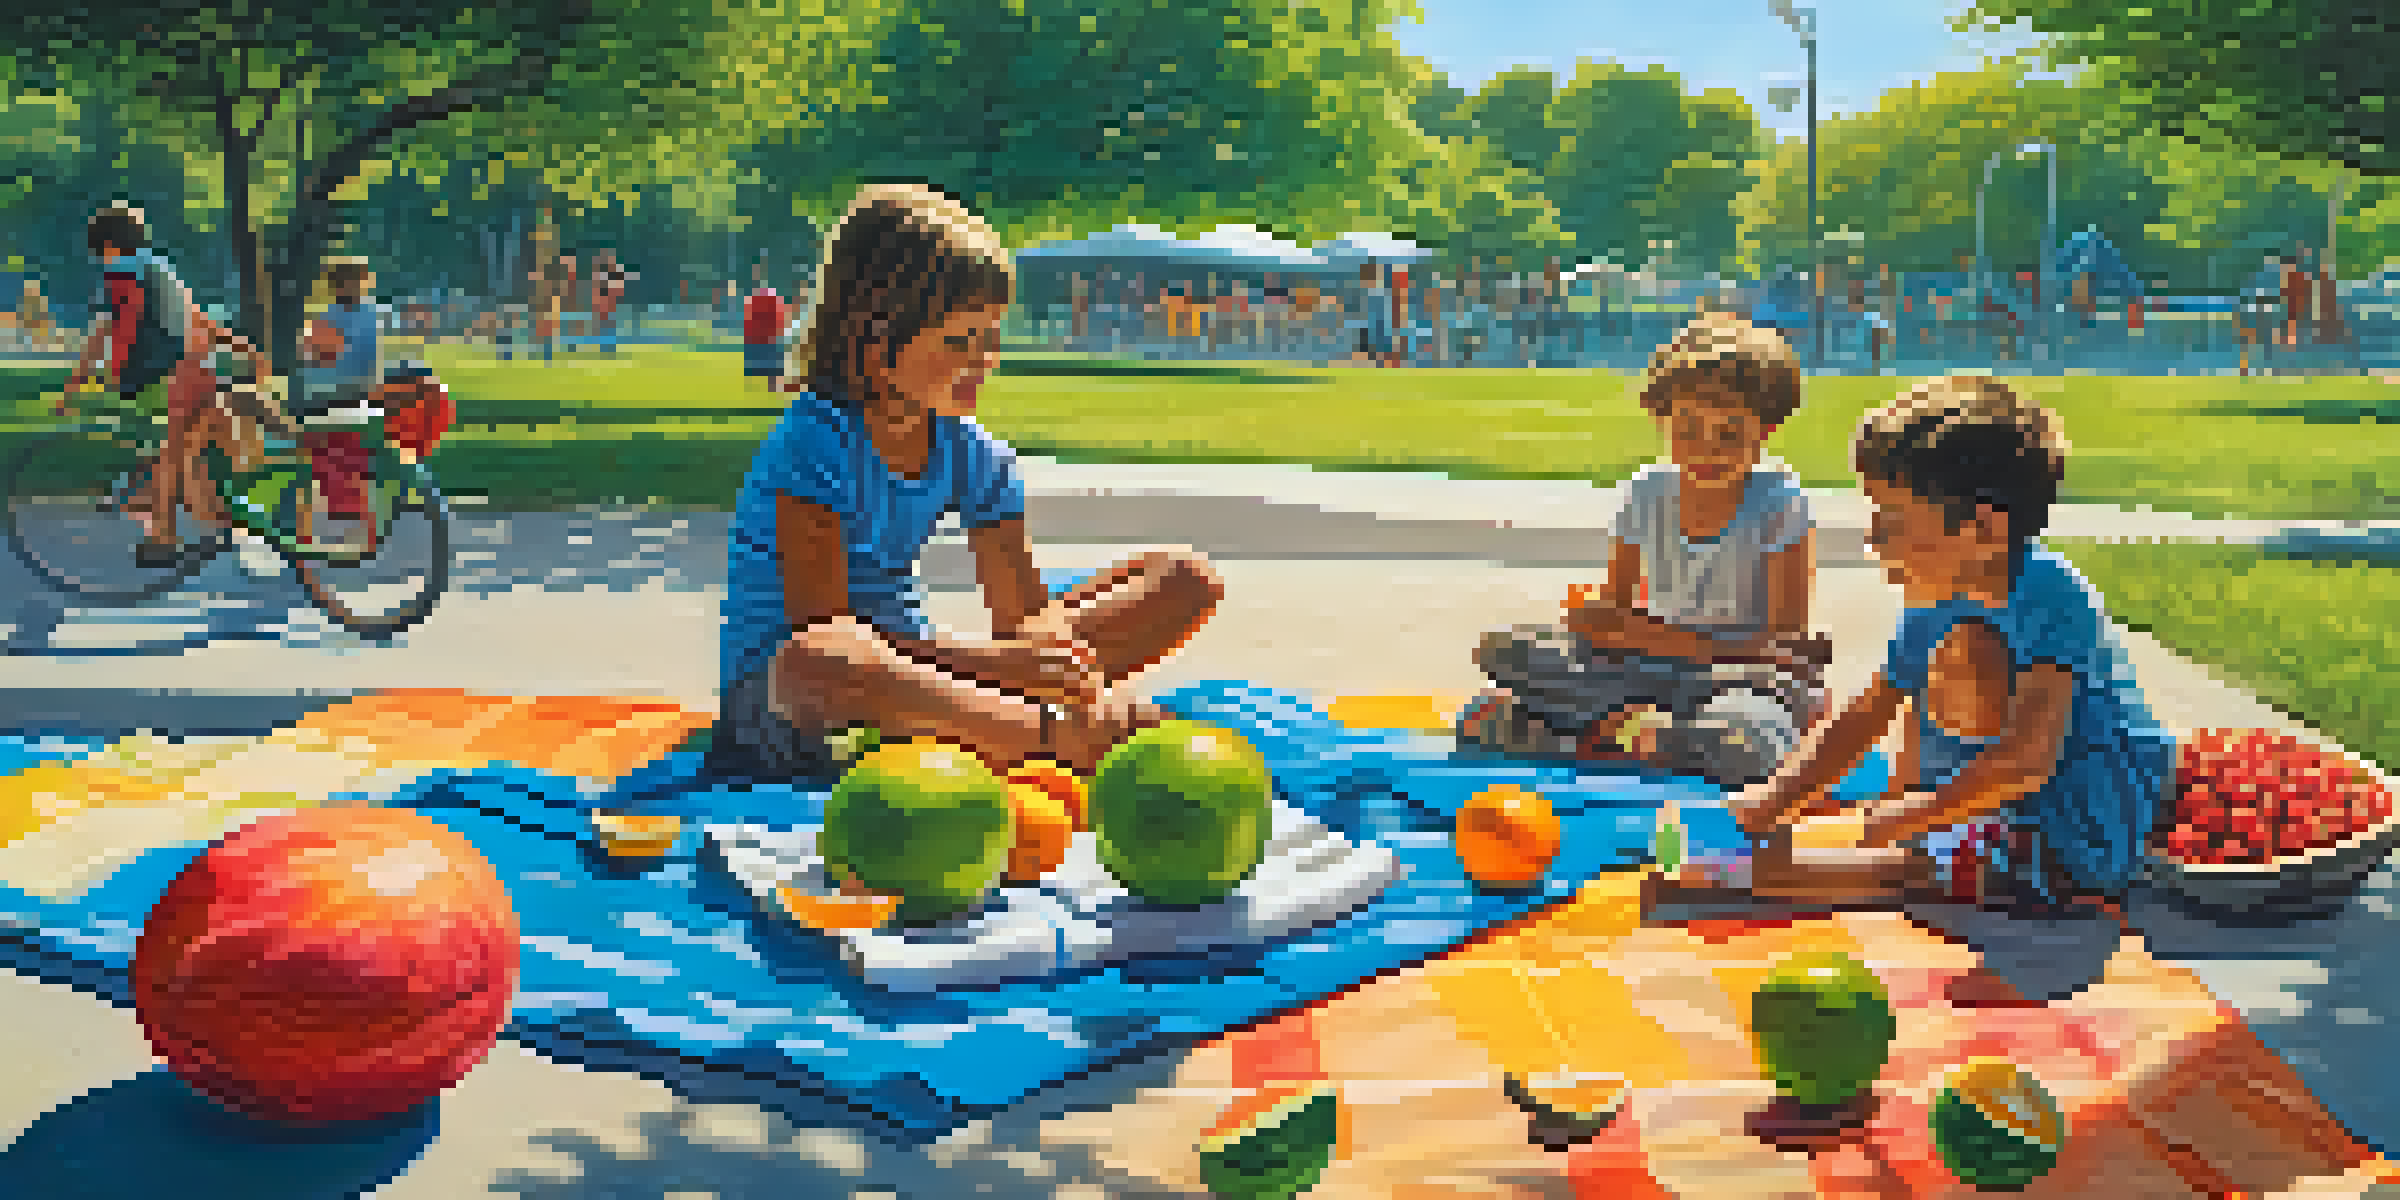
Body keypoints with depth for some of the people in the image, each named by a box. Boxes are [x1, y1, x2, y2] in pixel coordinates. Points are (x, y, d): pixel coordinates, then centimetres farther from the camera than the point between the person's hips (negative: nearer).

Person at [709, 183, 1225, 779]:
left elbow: (1021, 614, -1)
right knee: (817, 657, -49)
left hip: (910, 672, 6)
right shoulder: (813, 443, -17)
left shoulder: (976, 456, 1)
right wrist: (996, 659, -31)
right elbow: (822, 631, -24)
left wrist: (1048, 646, -27)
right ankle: (1063, 740, -43)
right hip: (779, 706, -6)